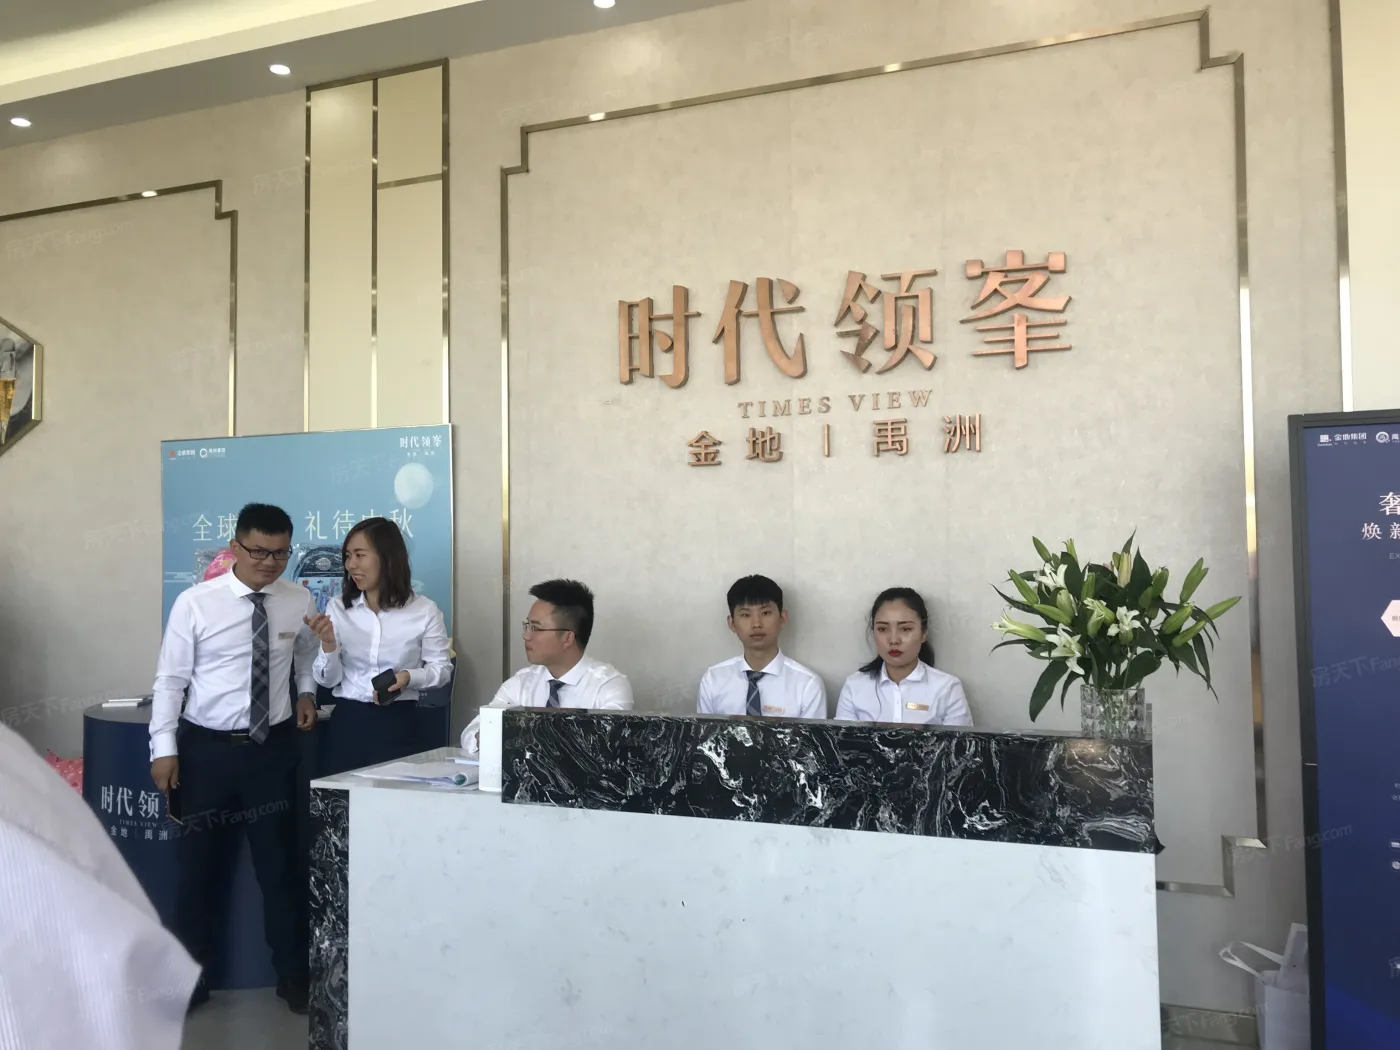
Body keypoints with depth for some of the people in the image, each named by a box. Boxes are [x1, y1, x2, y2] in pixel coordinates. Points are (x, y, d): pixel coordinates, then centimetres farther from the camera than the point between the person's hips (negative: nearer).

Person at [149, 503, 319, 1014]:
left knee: (278, 862, 10)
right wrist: (164, 749, -10)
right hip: (206, 747, -1)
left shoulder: (300, 602, -3)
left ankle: (292, 974, 26)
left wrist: (307, 693, 3)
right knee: (197, 863, 11)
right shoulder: (195, 603, -10)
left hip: (274, 747, 1)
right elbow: (170, 680, -6)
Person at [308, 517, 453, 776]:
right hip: (347, 722, 2)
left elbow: (442, 668, 0)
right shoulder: (337, 608, 2)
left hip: (398, 724, -2)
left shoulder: (424, 610, -5)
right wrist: (328, 644, -16)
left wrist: (410, 677, -18)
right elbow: (327, 680, 2)